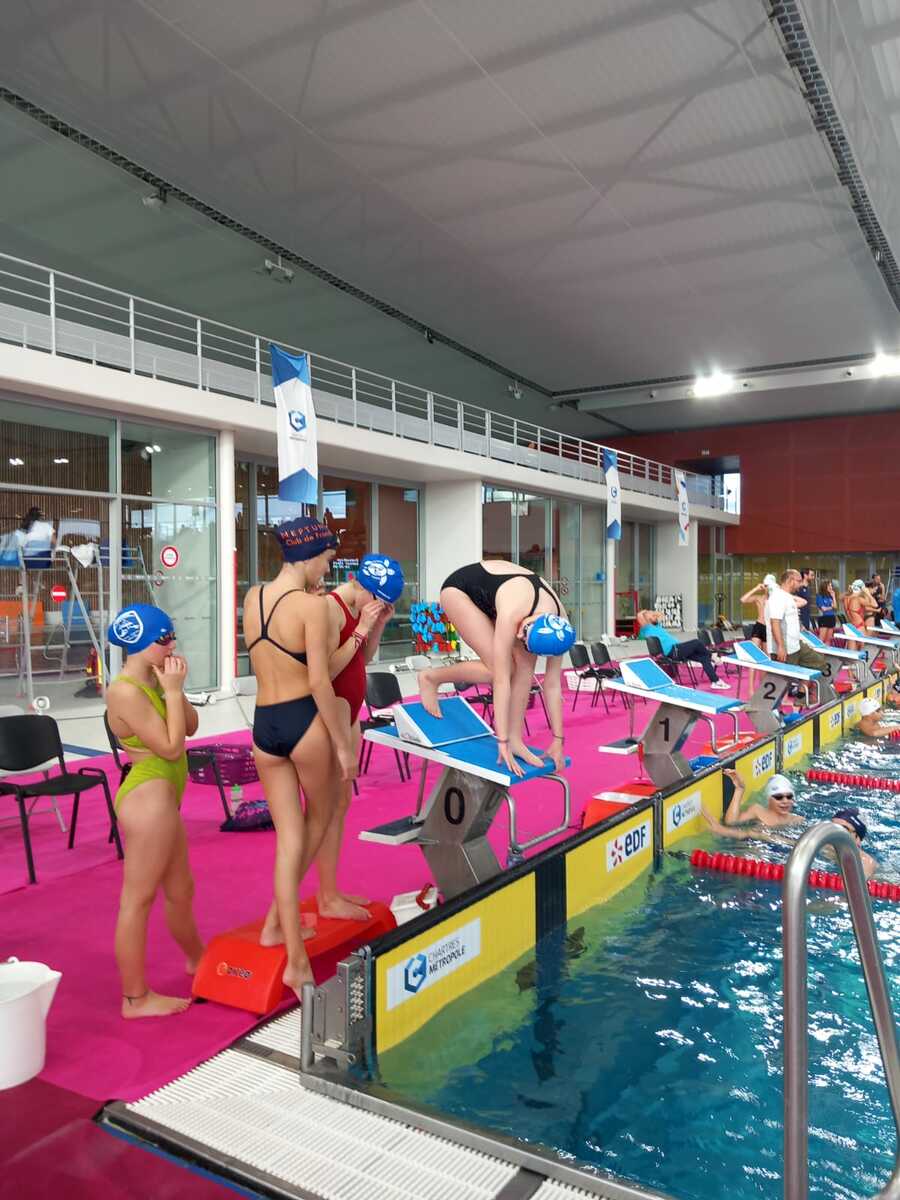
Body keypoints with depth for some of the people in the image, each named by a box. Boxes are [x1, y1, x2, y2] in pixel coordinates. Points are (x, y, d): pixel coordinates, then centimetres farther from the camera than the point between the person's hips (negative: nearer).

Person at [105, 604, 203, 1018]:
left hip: (162, 798, 10)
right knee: (138, 899, 2)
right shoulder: (126, 691, -19)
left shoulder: (150, 682, 9)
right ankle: (136, 998, 13)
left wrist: (175, 688, -2)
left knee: (181, 891, 25)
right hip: (148, 797, -10)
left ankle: (198, 960, 44)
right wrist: (173, 690, -16)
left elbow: (191, 727, 10)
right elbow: (171, 747, -21)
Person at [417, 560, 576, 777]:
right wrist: (502, 742, -35)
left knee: (526, 663, -15)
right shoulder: (511, 614, -40)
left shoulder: (559, 625, -23)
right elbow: (501, 680, -37)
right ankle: (431, 677, 0)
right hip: (459, 588, -5)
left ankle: (515, 738, -5)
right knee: (499, 668, -20)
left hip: (490, 594, 5)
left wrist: (558, 740, -11)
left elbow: (553, 684, -15)